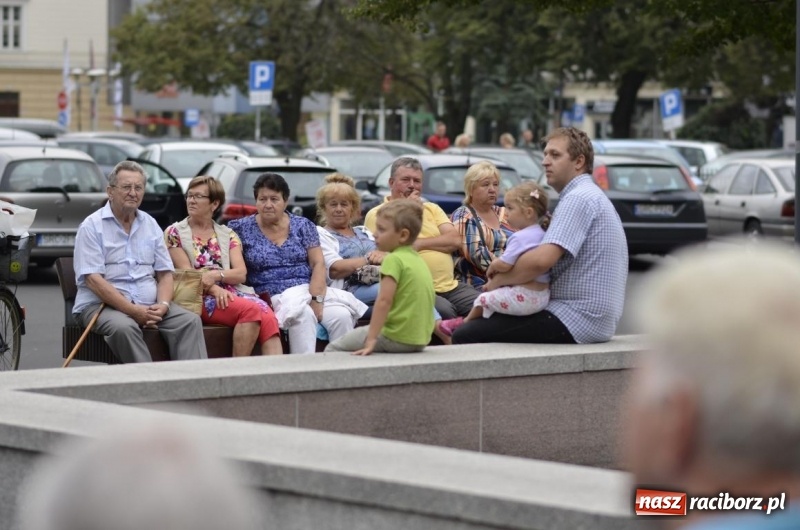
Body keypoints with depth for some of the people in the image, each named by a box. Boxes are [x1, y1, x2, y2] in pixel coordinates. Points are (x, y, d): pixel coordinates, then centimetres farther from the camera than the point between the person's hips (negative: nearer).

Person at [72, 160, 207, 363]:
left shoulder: (150, 225, 15)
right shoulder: (92, 226, -2)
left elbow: (165, 273, 14)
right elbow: (93, 279, -12)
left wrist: (163, 305, -8)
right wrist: (133, 310, -20)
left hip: (149, 305, 5)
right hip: (101, 304, -5)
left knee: (190, 321, -19)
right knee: (123, 327, -37)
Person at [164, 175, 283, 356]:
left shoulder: (228, 235, 19)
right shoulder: (174, 233, 10)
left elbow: (241, 273, 7)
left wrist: (215, 275, -14)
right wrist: (215, 290, -17)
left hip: (232, 291, 4)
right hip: (201, 297, -4)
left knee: (267, 315, -31)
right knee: (251, 309, -33)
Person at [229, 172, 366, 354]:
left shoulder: (303, 226, 12)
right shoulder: (242, 228, 9)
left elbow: (318, 264, 5)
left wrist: (316, 299, -11)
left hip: (312, 291, 2)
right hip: (274, 297, -2)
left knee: (341, 315, -27)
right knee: (303, 315, -35)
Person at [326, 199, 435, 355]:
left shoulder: (394, 259, -14)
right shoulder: (418, 259, 12)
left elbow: (384, 300, -21)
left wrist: (371, 340, -22)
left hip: (398, 339, -9)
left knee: (333, 348, 0)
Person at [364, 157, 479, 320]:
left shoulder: (432, 209, 20)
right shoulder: (377, 214, 3)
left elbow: (455, 240, 5)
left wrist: (418, 243, -8)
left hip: (451, 286, 6)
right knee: (444, 310, -34)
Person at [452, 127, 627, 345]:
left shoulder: (578, 198, -13)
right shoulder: (591, 196, 20)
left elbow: (542, 259, -25)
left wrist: (498, 280, -9)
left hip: (574, 320, -11)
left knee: (466, 335, -15)